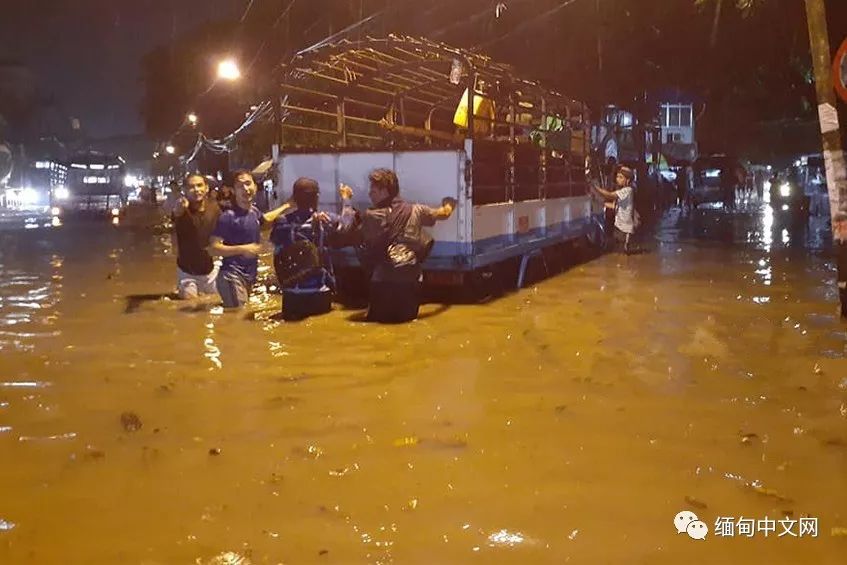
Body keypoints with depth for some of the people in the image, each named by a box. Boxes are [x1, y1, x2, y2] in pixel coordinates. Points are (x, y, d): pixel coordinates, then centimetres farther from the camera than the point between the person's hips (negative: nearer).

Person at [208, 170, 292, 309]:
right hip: (232, 275, -8)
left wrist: (286, 206, 38)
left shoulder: (254, 211, 9)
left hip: (250, 276, 8)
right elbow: (213, 248, -17)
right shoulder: (228, 216, -14)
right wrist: (242, 249, -23)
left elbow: (266, 218, 35)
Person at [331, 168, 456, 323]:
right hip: (411, 280, 2)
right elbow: (444, 213, 22)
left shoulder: (371, 216, -2)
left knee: (376, 318, 16)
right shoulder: (415, 210, 8)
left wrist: (346, 201, 13)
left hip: (383, 281, -2)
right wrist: (449, 204, 48)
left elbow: (341, 238, 4)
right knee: (408, 316, 21)